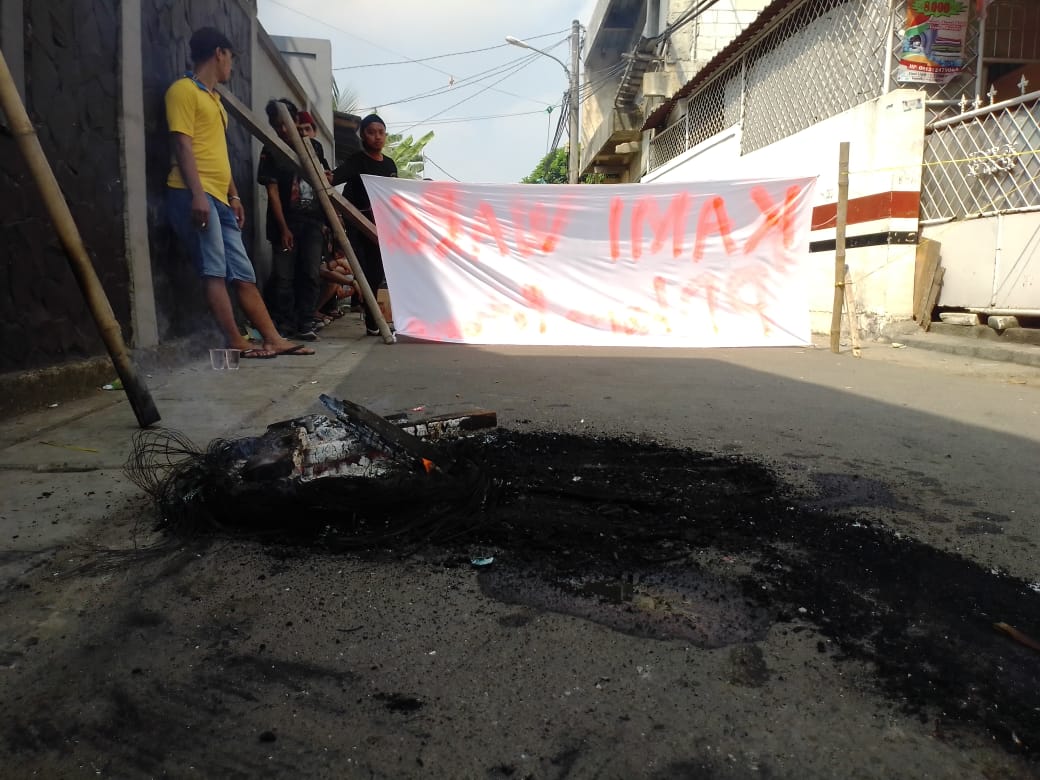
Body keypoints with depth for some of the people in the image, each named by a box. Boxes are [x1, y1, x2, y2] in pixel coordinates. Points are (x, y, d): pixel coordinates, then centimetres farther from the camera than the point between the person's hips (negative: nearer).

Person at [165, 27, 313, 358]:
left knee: (243, 273, 4)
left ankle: (273, 339, 4)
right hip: (194, 195, -9)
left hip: (219, 198, 9)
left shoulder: (213, 98, 26)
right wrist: (197, 194, -19)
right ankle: (236, 342, -11)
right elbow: (183, 145, -11)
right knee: (215, 270, -11)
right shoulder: (184, 89, -1)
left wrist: (233, 196, 22)